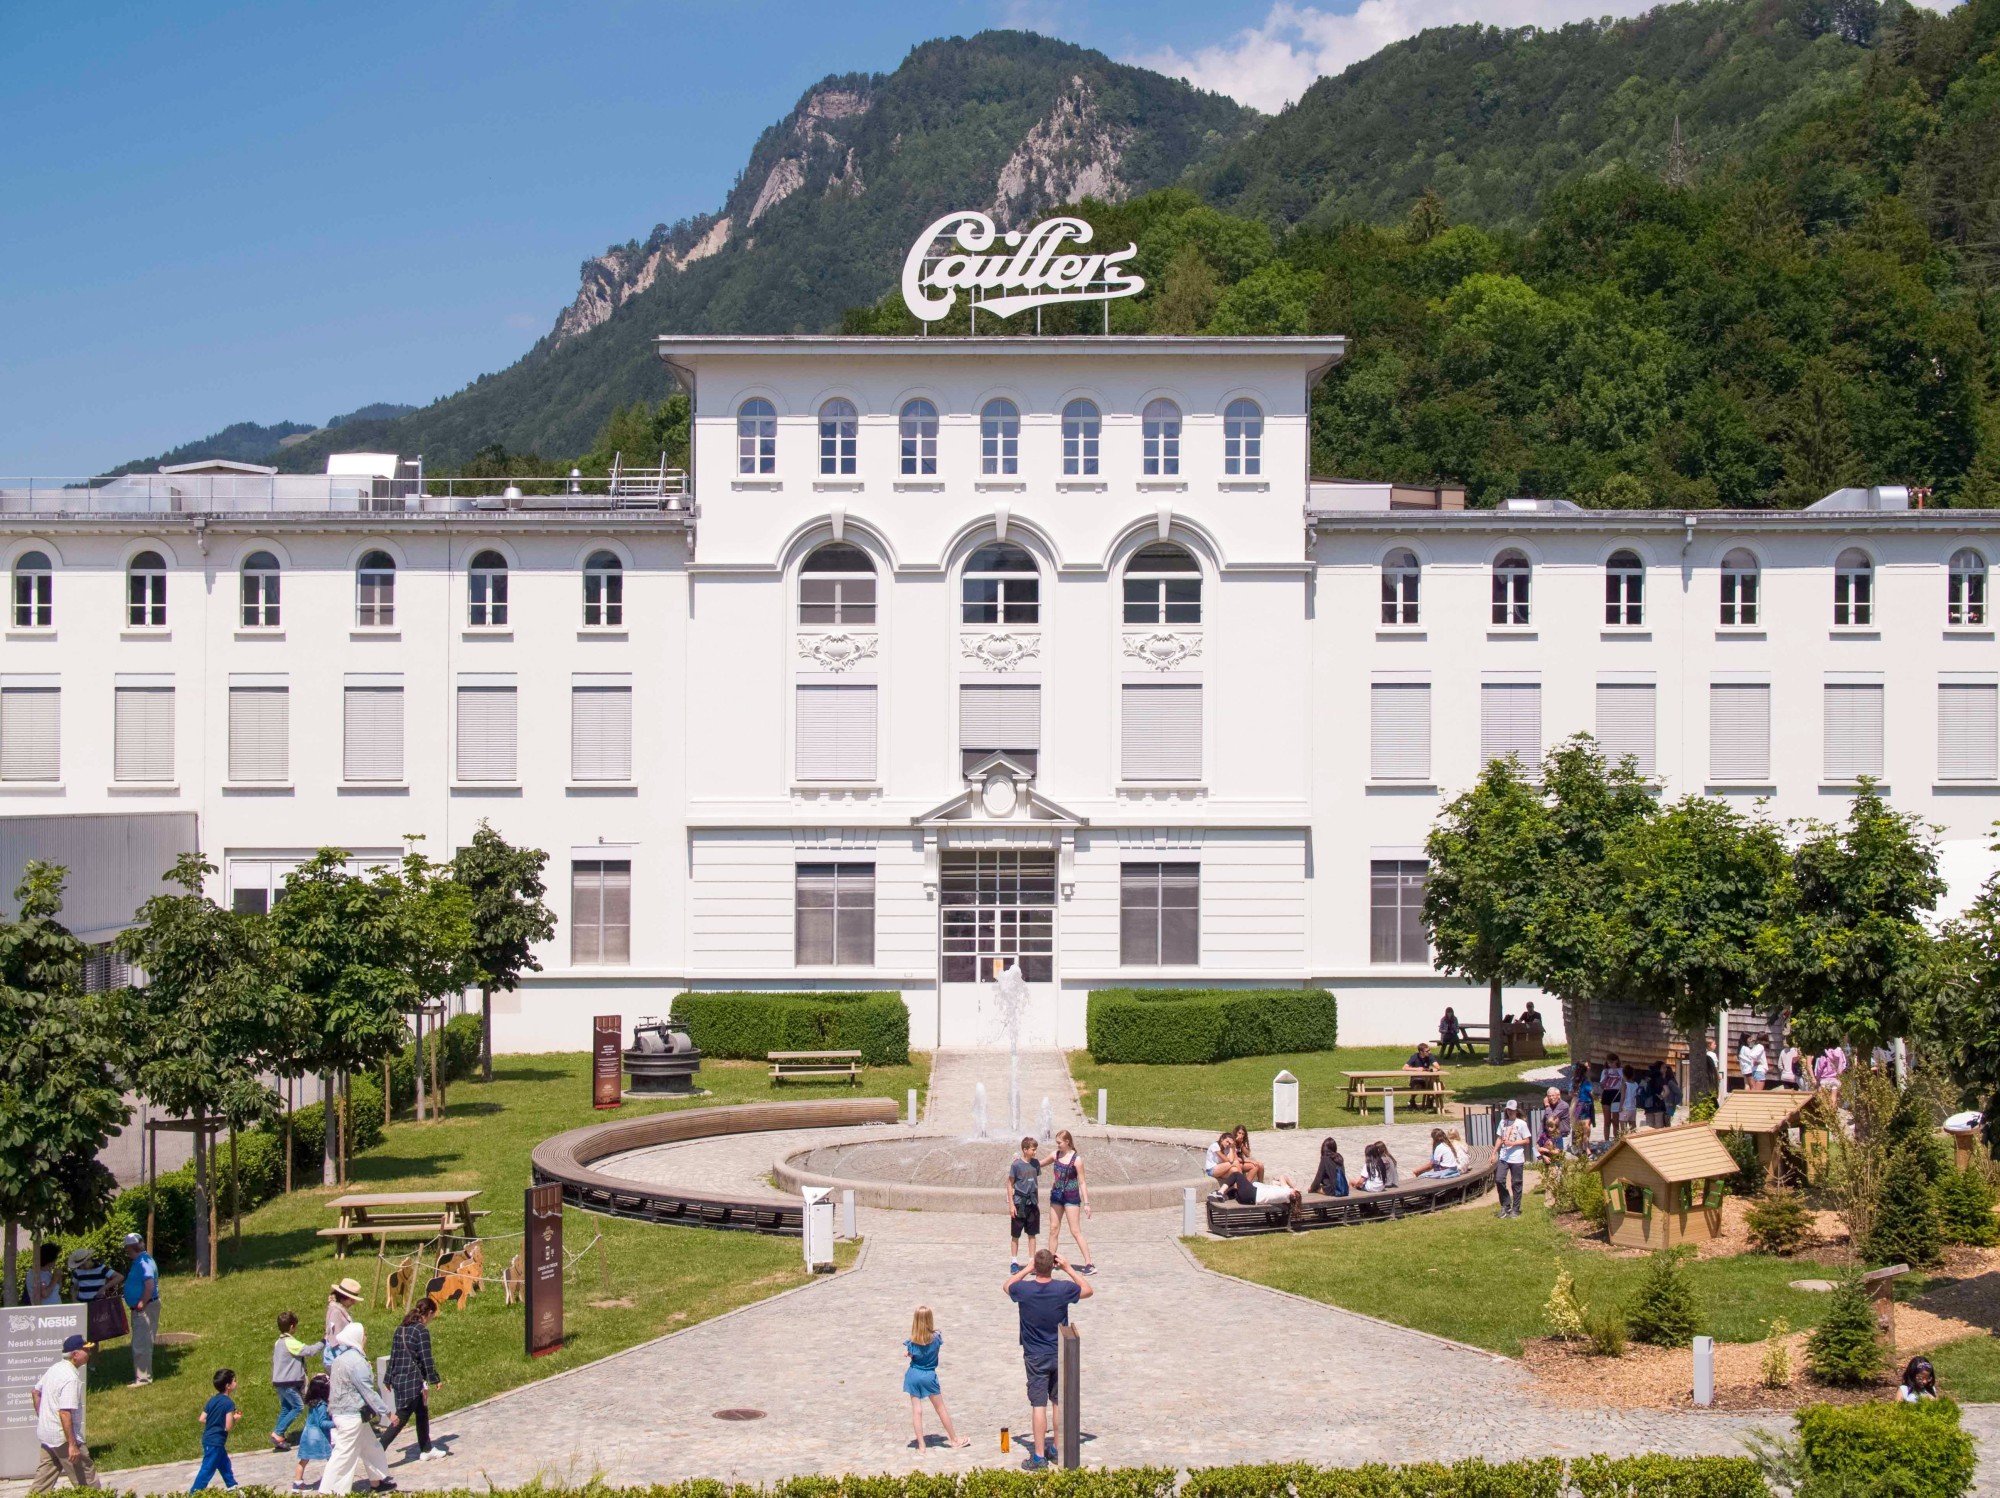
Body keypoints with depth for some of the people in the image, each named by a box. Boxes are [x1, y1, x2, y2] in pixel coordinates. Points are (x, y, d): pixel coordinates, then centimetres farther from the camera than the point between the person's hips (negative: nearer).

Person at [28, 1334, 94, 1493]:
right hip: (63, 1437, -9)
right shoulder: (71, 1379, -22)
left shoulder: (55, 1368, 6)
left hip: (45, 1434, 9)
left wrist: (42, 1419, 27)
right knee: (86, 1479, 1)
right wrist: (72, 1444, -26)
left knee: (44, 1480, 15)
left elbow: (36, 1392, 19)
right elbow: (65, 1413, -27)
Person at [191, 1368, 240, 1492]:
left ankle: (233, 1488, 32)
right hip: (216, 1442, -9)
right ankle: (194, 1494, -3)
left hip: (207, 1439, 9)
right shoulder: (229, 1403, -19)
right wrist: (235, 1419, -2)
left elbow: (202, 1419, 6)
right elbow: (228, 1427, -21)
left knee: (225, 1465, 22)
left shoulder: (212, 1400, 5)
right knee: (207, 1470, -4)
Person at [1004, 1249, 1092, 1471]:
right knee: (1059, 1403, 15)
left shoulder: (1024, 1289, -14)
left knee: (1039, 1405, 0)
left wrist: (1028, 1269, 9)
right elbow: (1088, 1290, 8)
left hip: (1035, 1357, -1)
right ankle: (1057, 1449, 25)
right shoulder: (1064, 1289, -14)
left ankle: (1039, 1456, 0)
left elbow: (1007, 1285, 10)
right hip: (1060, 1355, 1)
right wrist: (1068, 1269, 6)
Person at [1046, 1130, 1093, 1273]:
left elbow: (1082, 1183, -11)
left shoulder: (1076, 1160, -14)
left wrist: (1086, 1203, -14)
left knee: (1075, 1231, -8)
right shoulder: (1055, 1155, 3)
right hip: (1056, 1195, 6)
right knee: (1053, 1230, 10)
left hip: (1071, 1197, -6)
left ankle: (1089, 1264, -6)